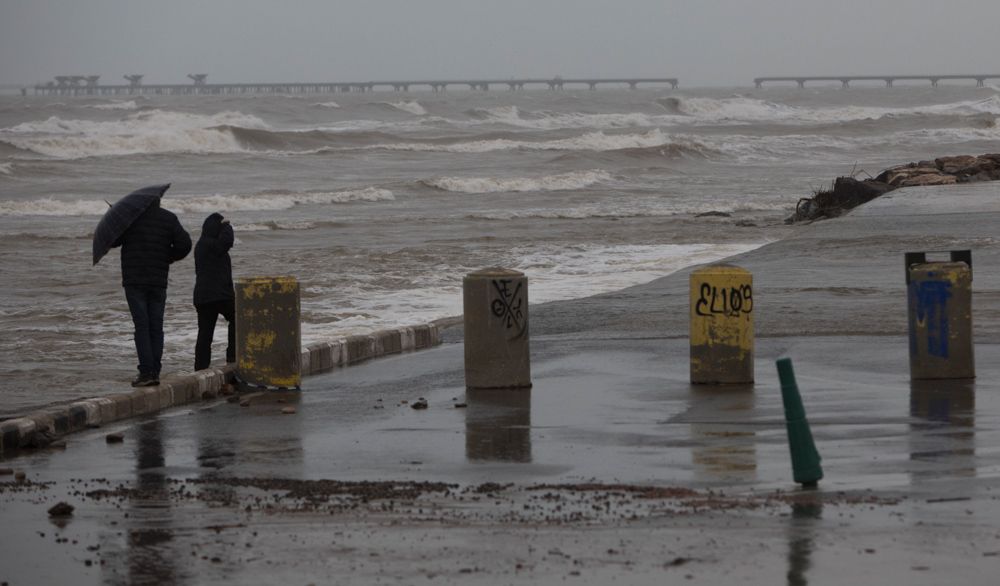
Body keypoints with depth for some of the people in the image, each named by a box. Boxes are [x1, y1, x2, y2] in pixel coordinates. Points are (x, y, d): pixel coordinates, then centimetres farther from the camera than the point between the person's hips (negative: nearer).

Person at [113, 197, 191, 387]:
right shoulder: (169, 219, 5)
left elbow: (112, 241, 0)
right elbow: (184, 244, -3)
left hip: (134, 280, -3)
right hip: (159, 281, 3)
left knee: (142, 326, -5)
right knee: (156, 326, 7)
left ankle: (146, 372, -13)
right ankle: (154, 372, 4)